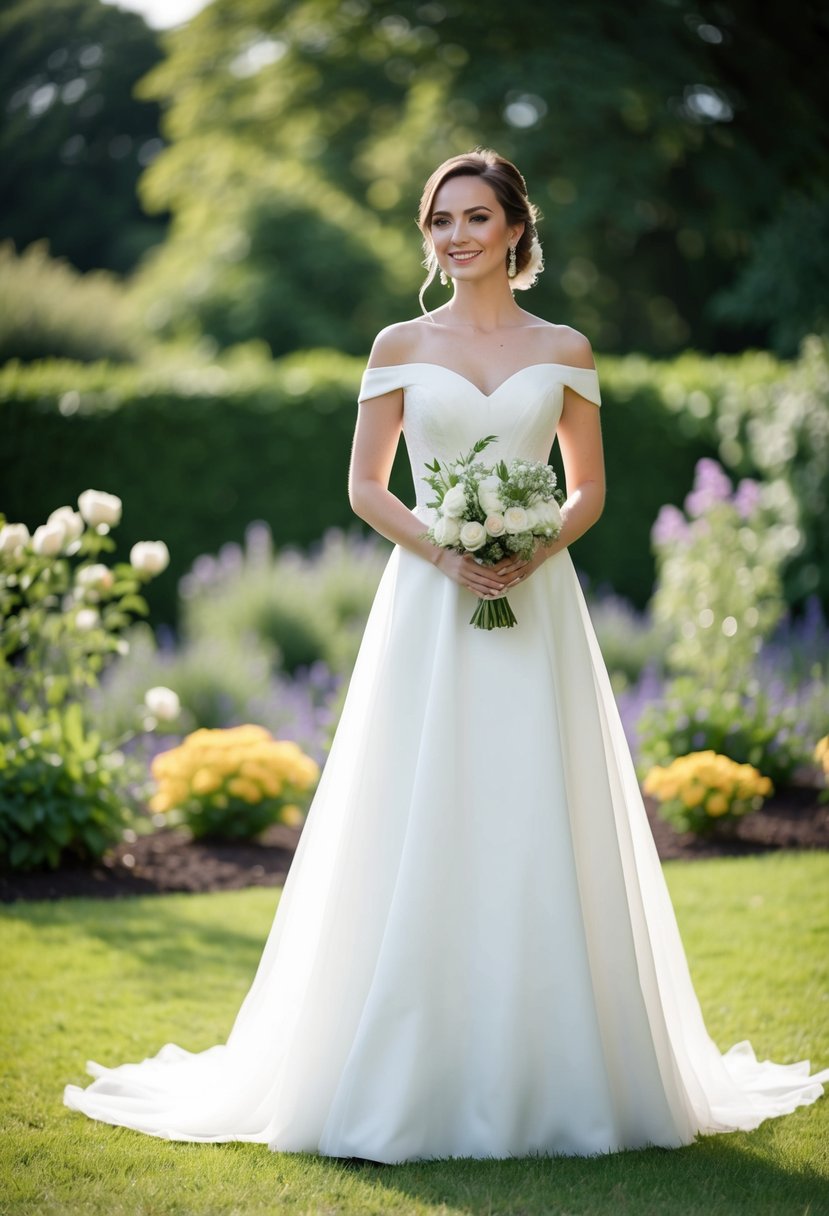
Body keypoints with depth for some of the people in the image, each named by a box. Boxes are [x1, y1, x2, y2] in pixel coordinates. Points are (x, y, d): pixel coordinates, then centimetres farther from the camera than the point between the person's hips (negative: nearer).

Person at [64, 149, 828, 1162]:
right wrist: (442, 550, -10)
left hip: (535, 604, 1)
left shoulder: (564, 352, 8)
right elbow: (365, 485, 7)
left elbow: (589, 488, 11)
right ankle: (421, 1077, 4)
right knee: (422, 833, -3)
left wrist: (536, 549, -9)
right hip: (428, 604, 0)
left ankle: (547, 1074, 9)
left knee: (536, 829, -1)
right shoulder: (400, 347, 7)